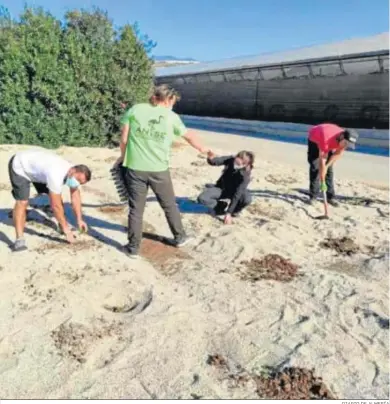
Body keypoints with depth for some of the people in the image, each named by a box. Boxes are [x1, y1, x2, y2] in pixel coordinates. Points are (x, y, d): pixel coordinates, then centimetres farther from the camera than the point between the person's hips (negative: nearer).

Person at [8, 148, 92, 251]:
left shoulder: (74, 173, -16)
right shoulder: (56, 175, -41)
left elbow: (75, 196, -3)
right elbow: (55, 205, -35)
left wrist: (79, 220, -3)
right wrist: (66, 229, -28)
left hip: (35, 165, 8)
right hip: (19, 166, -8)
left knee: (55, 196, 4)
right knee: (22, 202, -20)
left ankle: (62, 225, 20)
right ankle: (20, 239, -19)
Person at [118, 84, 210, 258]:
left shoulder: (135, 110, 2)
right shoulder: (171, 117, 3)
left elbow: (124, 138, -1)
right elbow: (189, 136, 16)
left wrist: (123, 156, 17)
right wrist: (202, 149, 34)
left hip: (135, 167, 0)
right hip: (159, 169, 0)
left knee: (136, 209, 9)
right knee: (170, 205, 18)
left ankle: (133, 247, 16)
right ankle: (180, 237, 33)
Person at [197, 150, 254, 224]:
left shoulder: (245, 175, -30)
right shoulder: (231, 159, -23)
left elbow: (237, 196, -31)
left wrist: (228, 213, -33)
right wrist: (211, 159, -56)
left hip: (235, 191, -2)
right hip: (221, 187, 2)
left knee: (247, 199, -36)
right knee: (202, 198, -23)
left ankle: (235, 211, -2)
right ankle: (221, 206, 5)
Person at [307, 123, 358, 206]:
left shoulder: (347, 140, -29)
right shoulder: (326, 139, -45)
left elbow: (338, 154, -12)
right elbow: (322, 160, -41)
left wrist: (326, 166, -19)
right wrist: (322, 182, -39)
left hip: (330, 144, 5)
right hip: (314, 140, -4)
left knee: (329, 169, -2)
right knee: (315, 168, -15)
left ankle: (330, 197, 1)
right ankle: (313, 196, -9)